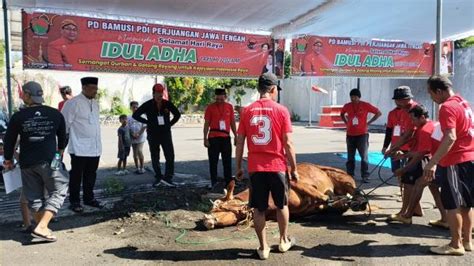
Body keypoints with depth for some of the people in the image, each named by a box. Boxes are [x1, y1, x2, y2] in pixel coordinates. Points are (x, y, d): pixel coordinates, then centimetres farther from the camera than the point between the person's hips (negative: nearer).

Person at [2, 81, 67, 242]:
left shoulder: (18, 117, -2)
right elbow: (63, 137, 12)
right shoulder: (56, 114, 0)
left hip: (27, 163, 2)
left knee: (34, 196, 13)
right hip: (49, 161, -2)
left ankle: (41, 228, 17)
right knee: (58, 192, 5)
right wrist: (60, 151, 32)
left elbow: (9, 140, 5)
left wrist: (8, 160, 21)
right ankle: (42, 227, -7)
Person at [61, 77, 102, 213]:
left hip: (95, 148, 7)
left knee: (91, 175, 15)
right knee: (76, 176, 5)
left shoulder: (95, 103, 11)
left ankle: (89, 198, 28)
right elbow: (64, 123, -9)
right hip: (79, 148, -6)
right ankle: (74, 202, 17)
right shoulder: (73, 103, -11)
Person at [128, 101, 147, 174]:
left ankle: (142, 168, -5)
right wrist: (133, 135, -11)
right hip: (133, 138, 4)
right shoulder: (129, 118, 7)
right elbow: (128, 128, 6)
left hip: (140, 137, -4)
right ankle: (137, 168, 18)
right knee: (135, 153, 8)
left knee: (139, 151, -16)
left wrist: (138, 134, -14)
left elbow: (144, 126, -6)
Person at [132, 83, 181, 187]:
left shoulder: (167, 104, 0)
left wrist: (170, 124, 4)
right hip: (153, 134, -1)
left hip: (165, 133, 1)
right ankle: (158, 178, 19)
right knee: (155, 158, 6)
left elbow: (177, 114, 15)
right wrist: (147, 122, -4)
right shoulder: (148, 105, -4)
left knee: (170, 156, -7)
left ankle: (168, 179, -1)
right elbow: (135, 115, 0)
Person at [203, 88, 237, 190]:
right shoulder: (210, 107, -2)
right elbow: (206, 123, -1)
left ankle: (228, 181, 15)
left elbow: (232, 122, 11)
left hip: (226, 137, 2)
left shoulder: (229, 107, 5)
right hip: (213, 137, -2)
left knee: (227, 161, 7)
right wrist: (205, 138, -5)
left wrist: (235, 136, 10)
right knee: (213, 160, 3)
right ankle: (213, 181, 15)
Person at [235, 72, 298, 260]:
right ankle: (284, 241, 33)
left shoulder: (247, 111, 1)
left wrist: (239, 167, 11)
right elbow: (288, 143, -7)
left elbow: (240, 143, 1)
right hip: (277, 166, -1)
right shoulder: (281, 110, -6)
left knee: (258, 208, 10)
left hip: (255, 167, 1)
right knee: (282, 205, 19)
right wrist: (294, 169, 2)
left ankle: (263, 247, 17)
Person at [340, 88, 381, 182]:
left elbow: (378, 113, 1)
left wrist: (368, 123, -4)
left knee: (364, 156, -4)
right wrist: (347, 123, 8)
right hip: (350, 135, 3)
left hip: (362, 134, -3)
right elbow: (342, 114, 23)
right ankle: (350, 175, 16)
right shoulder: (347, 106, 2)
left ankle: (365, 176, 2)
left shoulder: (365, 105, -6)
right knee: (350, 157, 8)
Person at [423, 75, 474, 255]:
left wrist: (432, 163, -29)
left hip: (456, 161, -9)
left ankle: (456, 245, 6)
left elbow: (450, 138, -26)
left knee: (452, 204, -1)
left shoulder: (447, 107, -16)